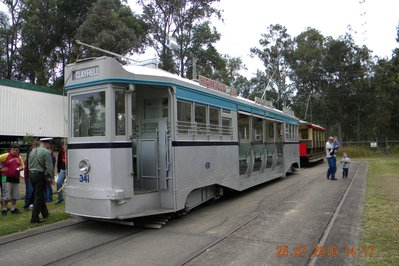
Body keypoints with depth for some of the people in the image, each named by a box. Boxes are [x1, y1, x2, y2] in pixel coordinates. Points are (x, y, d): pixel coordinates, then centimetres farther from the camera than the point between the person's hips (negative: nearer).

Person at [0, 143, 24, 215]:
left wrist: (21, 168, -4)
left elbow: (22, 165, 18)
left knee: (15, 195, 11)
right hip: (7, 178, -5)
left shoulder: (19, 157, 9)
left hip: (16, 179, 5)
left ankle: (13, 208, 22)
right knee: (6, 195, -2)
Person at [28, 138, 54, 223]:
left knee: (39, 195, 18)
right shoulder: (46, 152, -12)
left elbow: (29, 164, 13)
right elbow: (49, 167, -15)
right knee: (38, 196, -1)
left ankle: (45, 213, 31)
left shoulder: (33, 151, 12)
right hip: (40, 175, -8)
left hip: (31, 174, 8)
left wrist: (31, 173, 16)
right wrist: (51, 177, -5)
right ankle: (34, 218, 1)